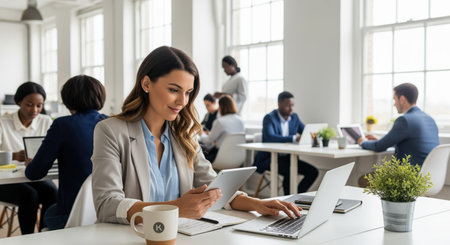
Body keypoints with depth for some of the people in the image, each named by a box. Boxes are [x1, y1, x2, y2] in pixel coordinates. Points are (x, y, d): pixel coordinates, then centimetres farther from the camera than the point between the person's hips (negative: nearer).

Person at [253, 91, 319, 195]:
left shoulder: (294, 117, 10)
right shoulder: (269, 118, -11)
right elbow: (270, 137, -28)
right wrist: (294, 138, -36)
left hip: (287, 158, 7)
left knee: (313, 171, -11)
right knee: (290, 171, -33)